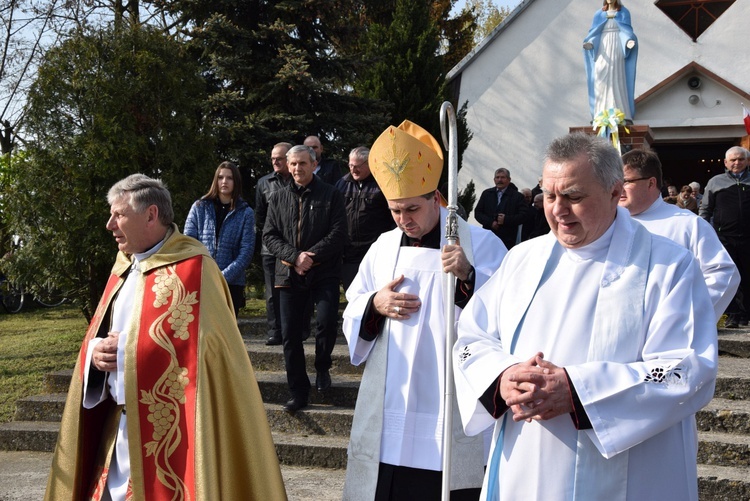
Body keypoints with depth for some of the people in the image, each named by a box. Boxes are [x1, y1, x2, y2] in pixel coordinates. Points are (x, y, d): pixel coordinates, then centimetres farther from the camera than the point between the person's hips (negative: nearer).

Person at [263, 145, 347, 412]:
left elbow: (338, 233, -6)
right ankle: (298, 393, 14)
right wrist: (295, 256, -11)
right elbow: (269, 236, 5)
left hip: (324, 273, -3)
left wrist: (312, 256, -16)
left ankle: (322, 367, 10)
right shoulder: (278, 198, 12)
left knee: (326, 322, -21)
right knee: (290, 335, 3)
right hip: (289, 275, 3)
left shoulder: (330, 195, 3)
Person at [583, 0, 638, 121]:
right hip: (603, 50, 2)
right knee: (601, 81, -6)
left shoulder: (624, 13, 7)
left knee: (617, 80, -10)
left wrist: (628, 43, -24)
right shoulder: (599, 14, 13)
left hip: (616, 50, -2)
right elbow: (594, 33, 7)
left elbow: (626, 32, -1)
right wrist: (590, 44, -15)